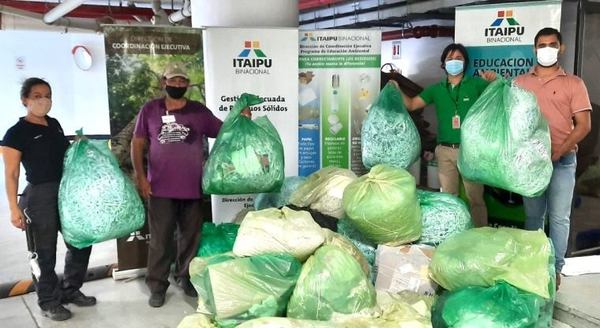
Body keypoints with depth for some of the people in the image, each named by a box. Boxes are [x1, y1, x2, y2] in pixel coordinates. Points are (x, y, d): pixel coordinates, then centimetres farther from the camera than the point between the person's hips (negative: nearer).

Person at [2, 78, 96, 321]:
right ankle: (49, 301, 22)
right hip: (40, 196, -7)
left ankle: (70, 290, 32)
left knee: (81, 242, 14)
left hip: (67, 193, 7)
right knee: (47, 253, 4)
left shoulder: (54, 124, 9)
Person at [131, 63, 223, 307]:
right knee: (160, 239, 4)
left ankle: (186, 278, 30)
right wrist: (140, 176, -3)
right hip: (160, 188, -1)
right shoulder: (150, 110, 3)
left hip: (192, 187, 2)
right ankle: (157, 286, 16)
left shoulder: (199, 111, 5)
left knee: (190, 236, 13)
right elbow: (137, 143, 4)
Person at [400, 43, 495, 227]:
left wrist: (495, 79, -23)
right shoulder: (436, 89, 11)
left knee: (475, 198, -1)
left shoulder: (476, 84, 1)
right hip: (445, 151, 3)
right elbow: (411, 105, 12)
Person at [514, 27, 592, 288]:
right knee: (533, 215, 11)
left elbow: (584, 125, -4)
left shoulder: (573, 83, 0)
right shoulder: (520, 82, 8)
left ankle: (555, 268, 12)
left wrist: (558, 152, -15)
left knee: (559, 218, 2)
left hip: (562, 160, -2)